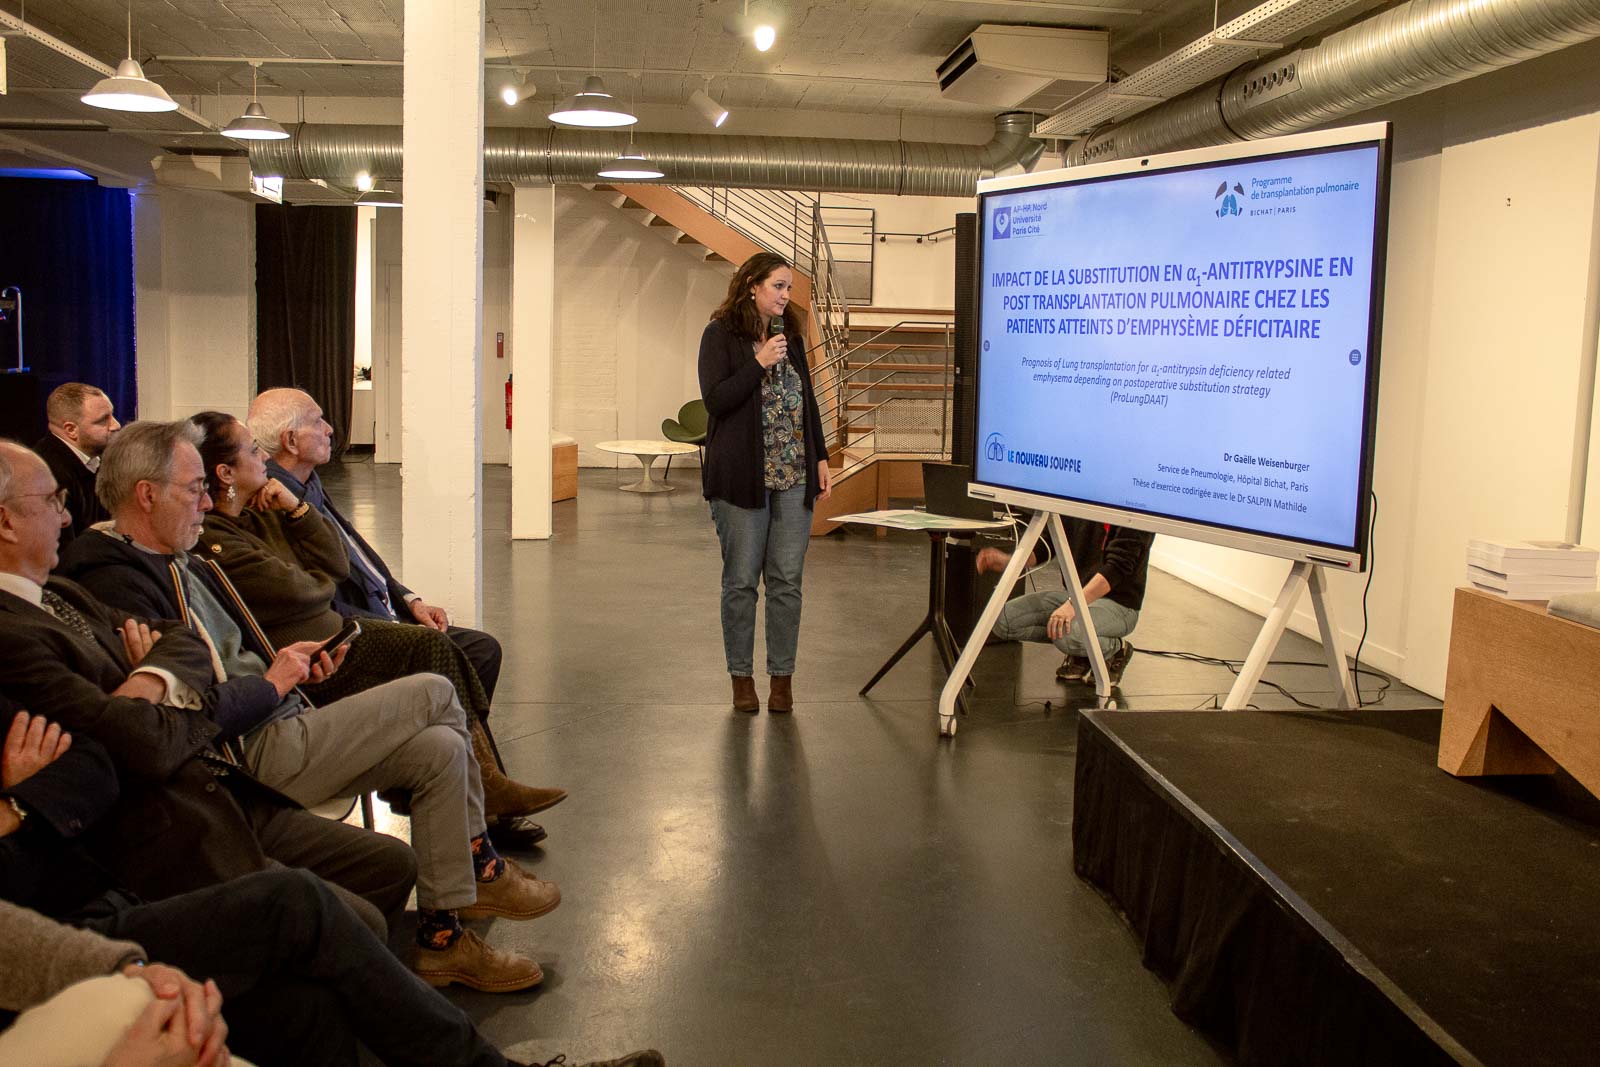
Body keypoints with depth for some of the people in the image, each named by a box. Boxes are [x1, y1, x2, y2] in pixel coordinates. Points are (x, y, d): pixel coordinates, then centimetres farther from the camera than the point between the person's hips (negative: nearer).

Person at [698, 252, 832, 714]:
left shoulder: (791, 336, 15)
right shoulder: (721, 335, -1)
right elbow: (715, 400, -10)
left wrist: (821, 457, 12)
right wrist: (759, 363, -16)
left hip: (794, 477, 5)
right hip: (742, 479, -4)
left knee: (786, 581, 4)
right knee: (741, 581, 2)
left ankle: (782, 676, 12)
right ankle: (741, 677, 14)